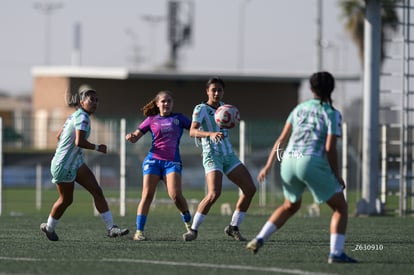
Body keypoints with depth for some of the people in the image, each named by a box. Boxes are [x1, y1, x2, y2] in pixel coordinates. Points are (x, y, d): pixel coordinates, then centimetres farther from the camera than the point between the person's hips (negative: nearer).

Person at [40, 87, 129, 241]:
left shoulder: (75, 116, 9)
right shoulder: (82, 117, -19)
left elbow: (59, 136, 18)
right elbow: (79, 142, -32)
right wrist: (97, 147, -20)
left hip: (76, 162, 9)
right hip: (64, 165, -9)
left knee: (97, 191, -3)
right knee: (66, 200, 7)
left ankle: (111, 228, -8)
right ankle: (49, 228, 32)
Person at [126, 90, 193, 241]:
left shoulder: (179, 118, 13)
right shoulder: (151, 120, 13)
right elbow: (135, 137, 11)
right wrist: (130, 137, -13)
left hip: (172, 161, -1)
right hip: (153, 159, 1)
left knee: (175, 195, -18)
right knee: (147, 195, -10)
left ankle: (188, 221, 8)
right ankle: (139, 231, -8)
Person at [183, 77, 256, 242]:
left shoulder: (222, 106, 12)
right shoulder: (201, 109, -9)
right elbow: (192, 132, -24)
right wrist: (211, 134, -43)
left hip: (228, 155, 7)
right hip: (212, 156, -7)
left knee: (250, 188, -2)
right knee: (214, 194, -25)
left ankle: (234, 227, 9)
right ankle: (194, 230, -11)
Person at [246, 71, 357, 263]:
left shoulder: (300, 109, 16)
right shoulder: (332, 114, 0)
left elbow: (282, 139, 14)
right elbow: (330, 149, -8)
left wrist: (268, 166, 16)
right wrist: (337, 176, 2)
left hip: (289, 161, 6)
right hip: (313, 163, -6)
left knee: (290, 206, 30)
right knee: (341, 208, 8)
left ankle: (259, 240, 20)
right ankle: (336, 253, -6)